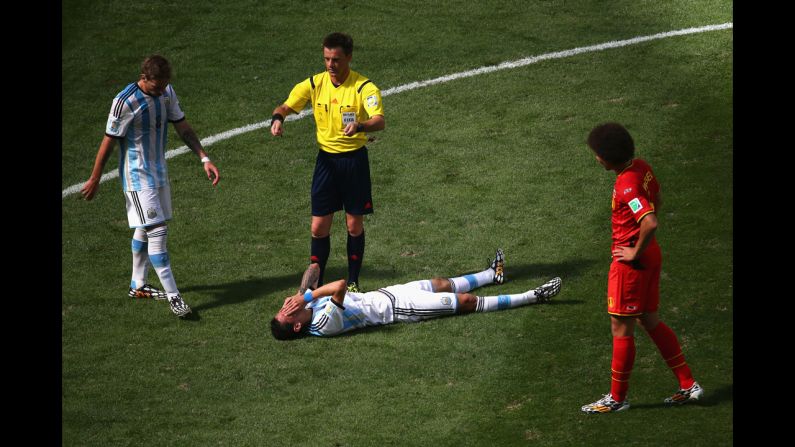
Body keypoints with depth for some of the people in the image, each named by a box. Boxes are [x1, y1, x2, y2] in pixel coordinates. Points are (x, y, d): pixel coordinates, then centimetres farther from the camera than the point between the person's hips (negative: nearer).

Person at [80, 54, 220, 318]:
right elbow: (108, 142, -13)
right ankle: (173, 296, -12)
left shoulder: (167, 93, 0)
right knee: (157, 232, -12)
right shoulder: (125, 102, -21)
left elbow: (183, 128, 9)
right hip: (138, 177, -8)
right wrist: (94, 181, -6)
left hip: (159, 172, 8)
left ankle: (138, 286, 31)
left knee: (145, 230, 18)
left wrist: (204, 159, 0)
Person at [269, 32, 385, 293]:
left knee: (355, 226, 5)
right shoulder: (314, 84, -1)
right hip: (326, 159, 3)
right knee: (319, 227, 1)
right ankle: (315, 284, 12)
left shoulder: (364, 87, -13)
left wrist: (359, 126, -48)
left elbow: (380, 121, -26)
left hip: (355, 160, -3)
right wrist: (277, 118, -22)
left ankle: (353, 283, 20)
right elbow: (286, 106, 3)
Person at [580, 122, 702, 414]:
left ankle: (617, 398, 14)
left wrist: (635, 252, -21)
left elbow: (650, 223, -37)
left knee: (621, 329, 2)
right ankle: (688, 385, 22)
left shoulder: (627, 186, -26)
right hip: (650, 255, 10)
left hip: (632, 262, -10)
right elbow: (656, 199, 21)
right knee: (650, 321, 18)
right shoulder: (642, 168, 3)